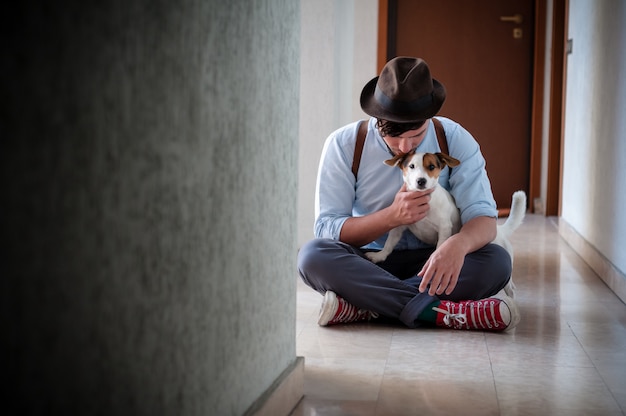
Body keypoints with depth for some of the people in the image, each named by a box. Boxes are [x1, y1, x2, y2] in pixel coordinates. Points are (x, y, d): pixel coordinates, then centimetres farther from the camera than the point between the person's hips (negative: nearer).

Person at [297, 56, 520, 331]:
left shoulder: (456, 141, -6)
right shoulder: (343, 144, -8)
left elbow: (484, 218, -12)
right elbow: (326, 230, -10)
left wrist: (458, 244, -37)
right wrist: (392, 216, -26)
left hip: (430, 263, 1)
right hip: (367, 263, 0)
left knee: (497, 262, -28)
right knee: (312, 254, -32)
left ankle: (366, 305, -30)